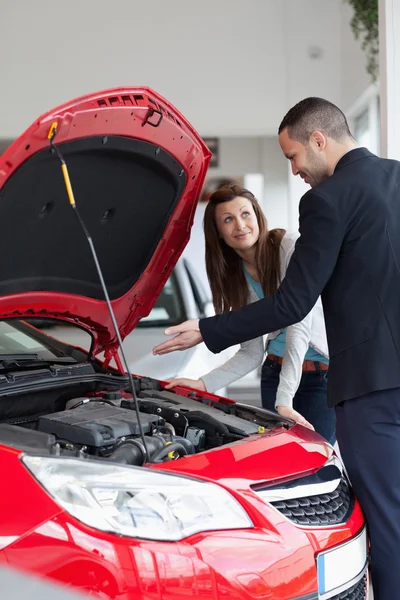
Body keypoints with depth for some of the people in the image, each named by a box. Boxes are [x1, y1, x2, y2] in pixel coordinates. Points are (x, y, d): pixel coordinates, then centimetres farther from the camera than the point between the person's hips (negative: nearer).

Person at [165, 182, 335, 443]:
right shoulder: (235, 275, 4)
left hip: (325, 372, -5)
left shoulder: (291, 246, -16)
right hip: (277, 370, 6)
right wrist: (205, 383, -8)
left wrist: (285, 401, -28)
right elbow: (252, 353, 6)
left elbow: (299, 325, -22)